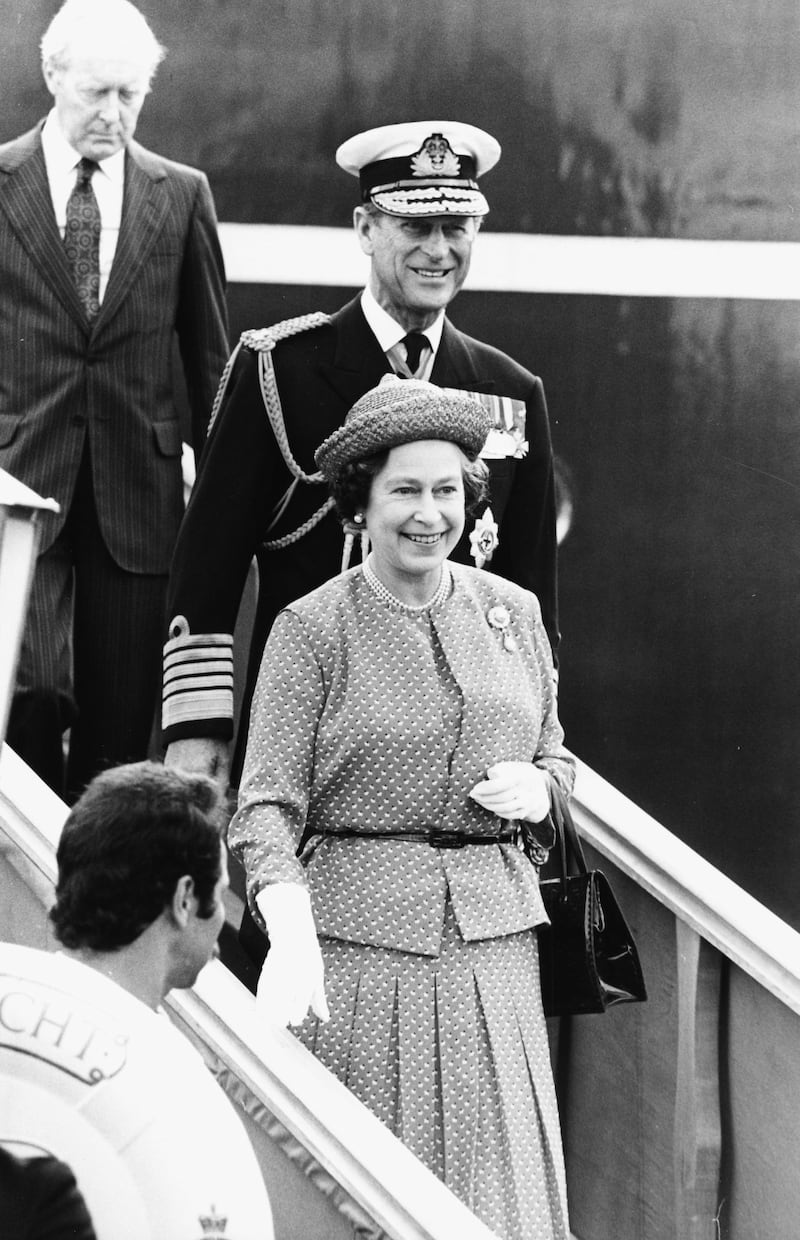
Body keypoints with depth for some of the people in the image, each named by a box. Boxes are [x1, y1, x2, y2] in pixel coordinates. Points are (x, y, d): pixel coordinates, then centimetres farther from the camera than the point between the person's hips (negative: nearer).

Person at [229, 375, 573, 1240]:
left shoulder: (512, 613, 12)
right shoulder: (310, 630, -2)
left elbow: (557, 757, 25)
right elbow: (267, 804, -8)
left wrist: (538, 789, 0)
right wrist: (290, 938, -23)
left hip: (493, 937, 3)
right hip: (356, 940, -3)